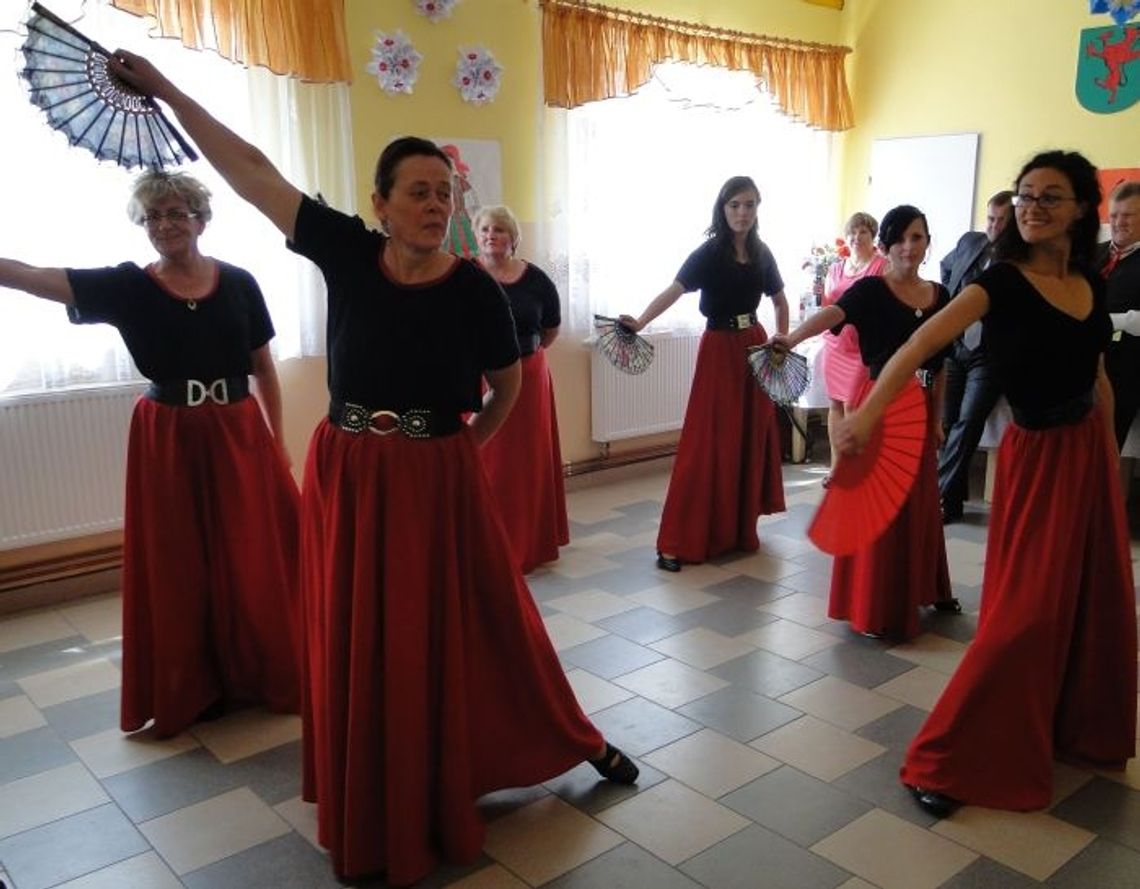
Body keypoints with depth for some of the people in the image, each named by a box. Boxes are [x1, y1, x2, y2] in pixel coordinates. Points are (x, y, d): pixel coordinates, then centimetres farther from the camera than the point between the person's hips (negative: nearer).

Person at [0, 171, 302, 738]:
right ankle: (189, 693, 26)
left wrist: (278, 443, 5)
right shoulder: (127, 287, -2)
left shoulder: (238, 283, 0)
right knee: (177, 571, 8)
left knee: (254, 564, 7)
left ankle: (269, 678, 27)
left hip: (240, 438, 0)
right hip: (168, 443, 0)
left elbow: (264, 370, 6)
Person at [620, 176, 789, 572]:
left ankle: (741, 528, 24)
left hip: (756, 347, 6)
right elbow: (673, 291, -25)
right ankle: (679, 542, -4)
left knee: (753, 440, 9)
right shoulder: (708, 253, -10)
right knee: (710, 444, -8)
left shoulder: (762, 253, 6)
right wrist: (640, 321, -42)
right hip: (720, 350, -6)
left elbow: (780, 300, 21)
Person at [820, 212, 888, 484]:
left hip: (861, 347, -6)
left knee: (851, 407, -7)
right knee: (835, 404, 9)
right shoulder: (836, 268, 13)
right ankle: (836, 466, 16)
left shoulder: (883, 266, -4)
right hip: (834, 342, 6)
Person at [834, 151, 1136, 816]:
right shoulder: (1002, 282, -14)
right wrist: (870, 411, -45)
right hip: (1039, 455, -7)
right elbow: (922, 344, -30)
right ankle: (947, 761, 2)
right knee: (1026, 609, -8)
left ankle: (1078, 729, 36)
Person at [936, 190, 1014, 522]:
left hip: (989, 356, -4)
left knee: (967, 422, -11)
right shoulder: (970, 241, 7)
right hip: (954, 346, 5)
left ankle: (943, 496, -6)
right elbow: (946, 268, 27)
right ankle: (954, 495, 18)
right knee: (947, 422, 6)